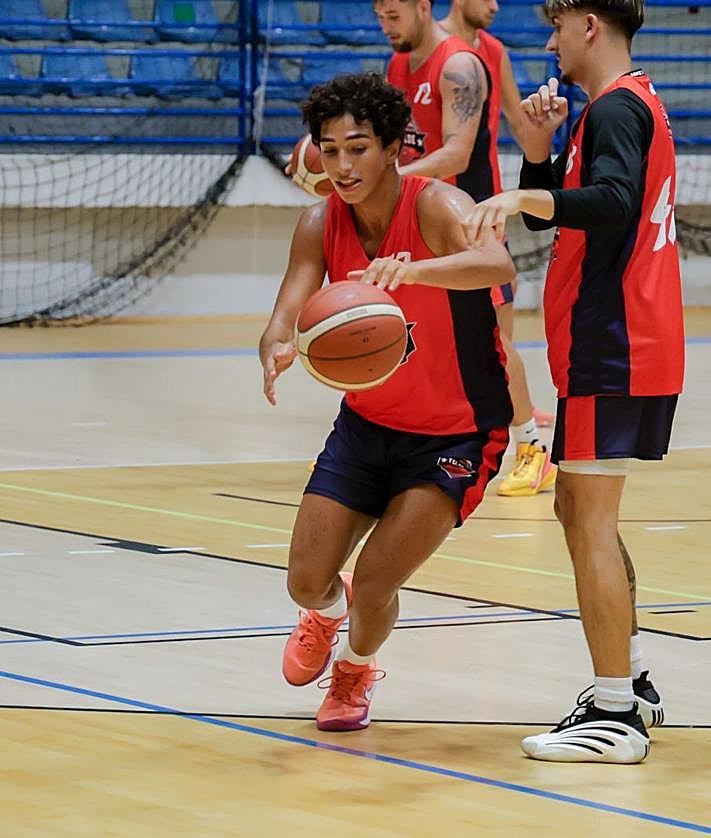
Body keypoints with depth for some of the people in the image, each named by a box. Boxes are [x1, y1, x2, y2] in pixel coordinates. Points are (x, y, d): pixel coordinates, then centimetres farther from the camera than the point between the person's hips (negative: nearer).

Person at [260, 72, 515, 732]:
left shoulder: (434, 206, -25)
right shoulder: (321, 225, -8)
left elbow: (497, 264, -46)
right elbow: (284, 318, -17)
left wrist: (411, 269, -64)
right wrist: (277, 350, -42)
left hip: (457, 433, -5)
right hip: (366, 423, 5)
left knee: (375, 583, -12)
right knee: (307, 581, 2)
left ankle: (356, 668, 25)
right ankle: (327, 612, 43)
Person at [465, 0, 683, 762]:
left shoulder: (615, 110, -14)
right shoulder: (628, 104, 18)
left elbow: (613, 202, -33)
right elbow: (552, 209, 19)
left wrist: (521, 198, -42)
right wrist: (538, 150, 3)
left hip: (611, 349, -10)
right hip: (640, 349, 10)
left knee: (590, 519, -9)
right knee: (581, 510, 19)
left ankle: (616, 716, -10)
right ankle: (630, 684, 24)